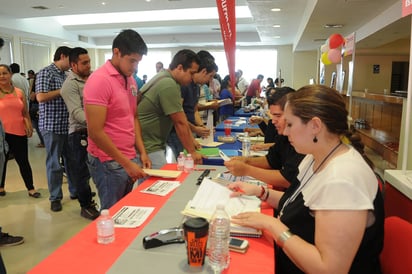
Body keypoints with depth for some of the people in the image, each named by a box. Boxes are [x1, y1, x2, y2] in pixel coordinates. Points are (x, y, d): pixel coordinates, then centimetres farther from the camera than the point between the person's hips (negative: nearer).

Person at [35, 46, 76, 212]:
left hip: (67, 125, 7)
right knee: (54, 163, 3)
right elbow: (40, 97, -20)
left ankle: (75, 190, 27)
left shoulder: (65, 75, 15)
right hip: (52, 126, -7)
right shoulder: (45, 73, -8)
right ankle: (55, 197, 15)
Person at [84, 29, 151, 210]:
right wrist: (126, 163, -18)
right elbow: (95, 132, -20)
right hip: (109, 162, -7)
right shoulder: (99, 80, -17)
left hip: (130, 159, 8)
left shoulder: (130, 80, 8)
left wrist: (141, 152, 4)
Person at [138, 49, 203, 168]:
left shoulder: (167, 79, 9)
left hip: (154, 144, 10)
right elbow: (180, 123, -19)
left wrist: (192, 140, 11)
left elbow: (181, 117, 12)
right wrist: (192, 152, -11)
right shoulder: (168, 85, -22)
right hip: (148, 148, -10)